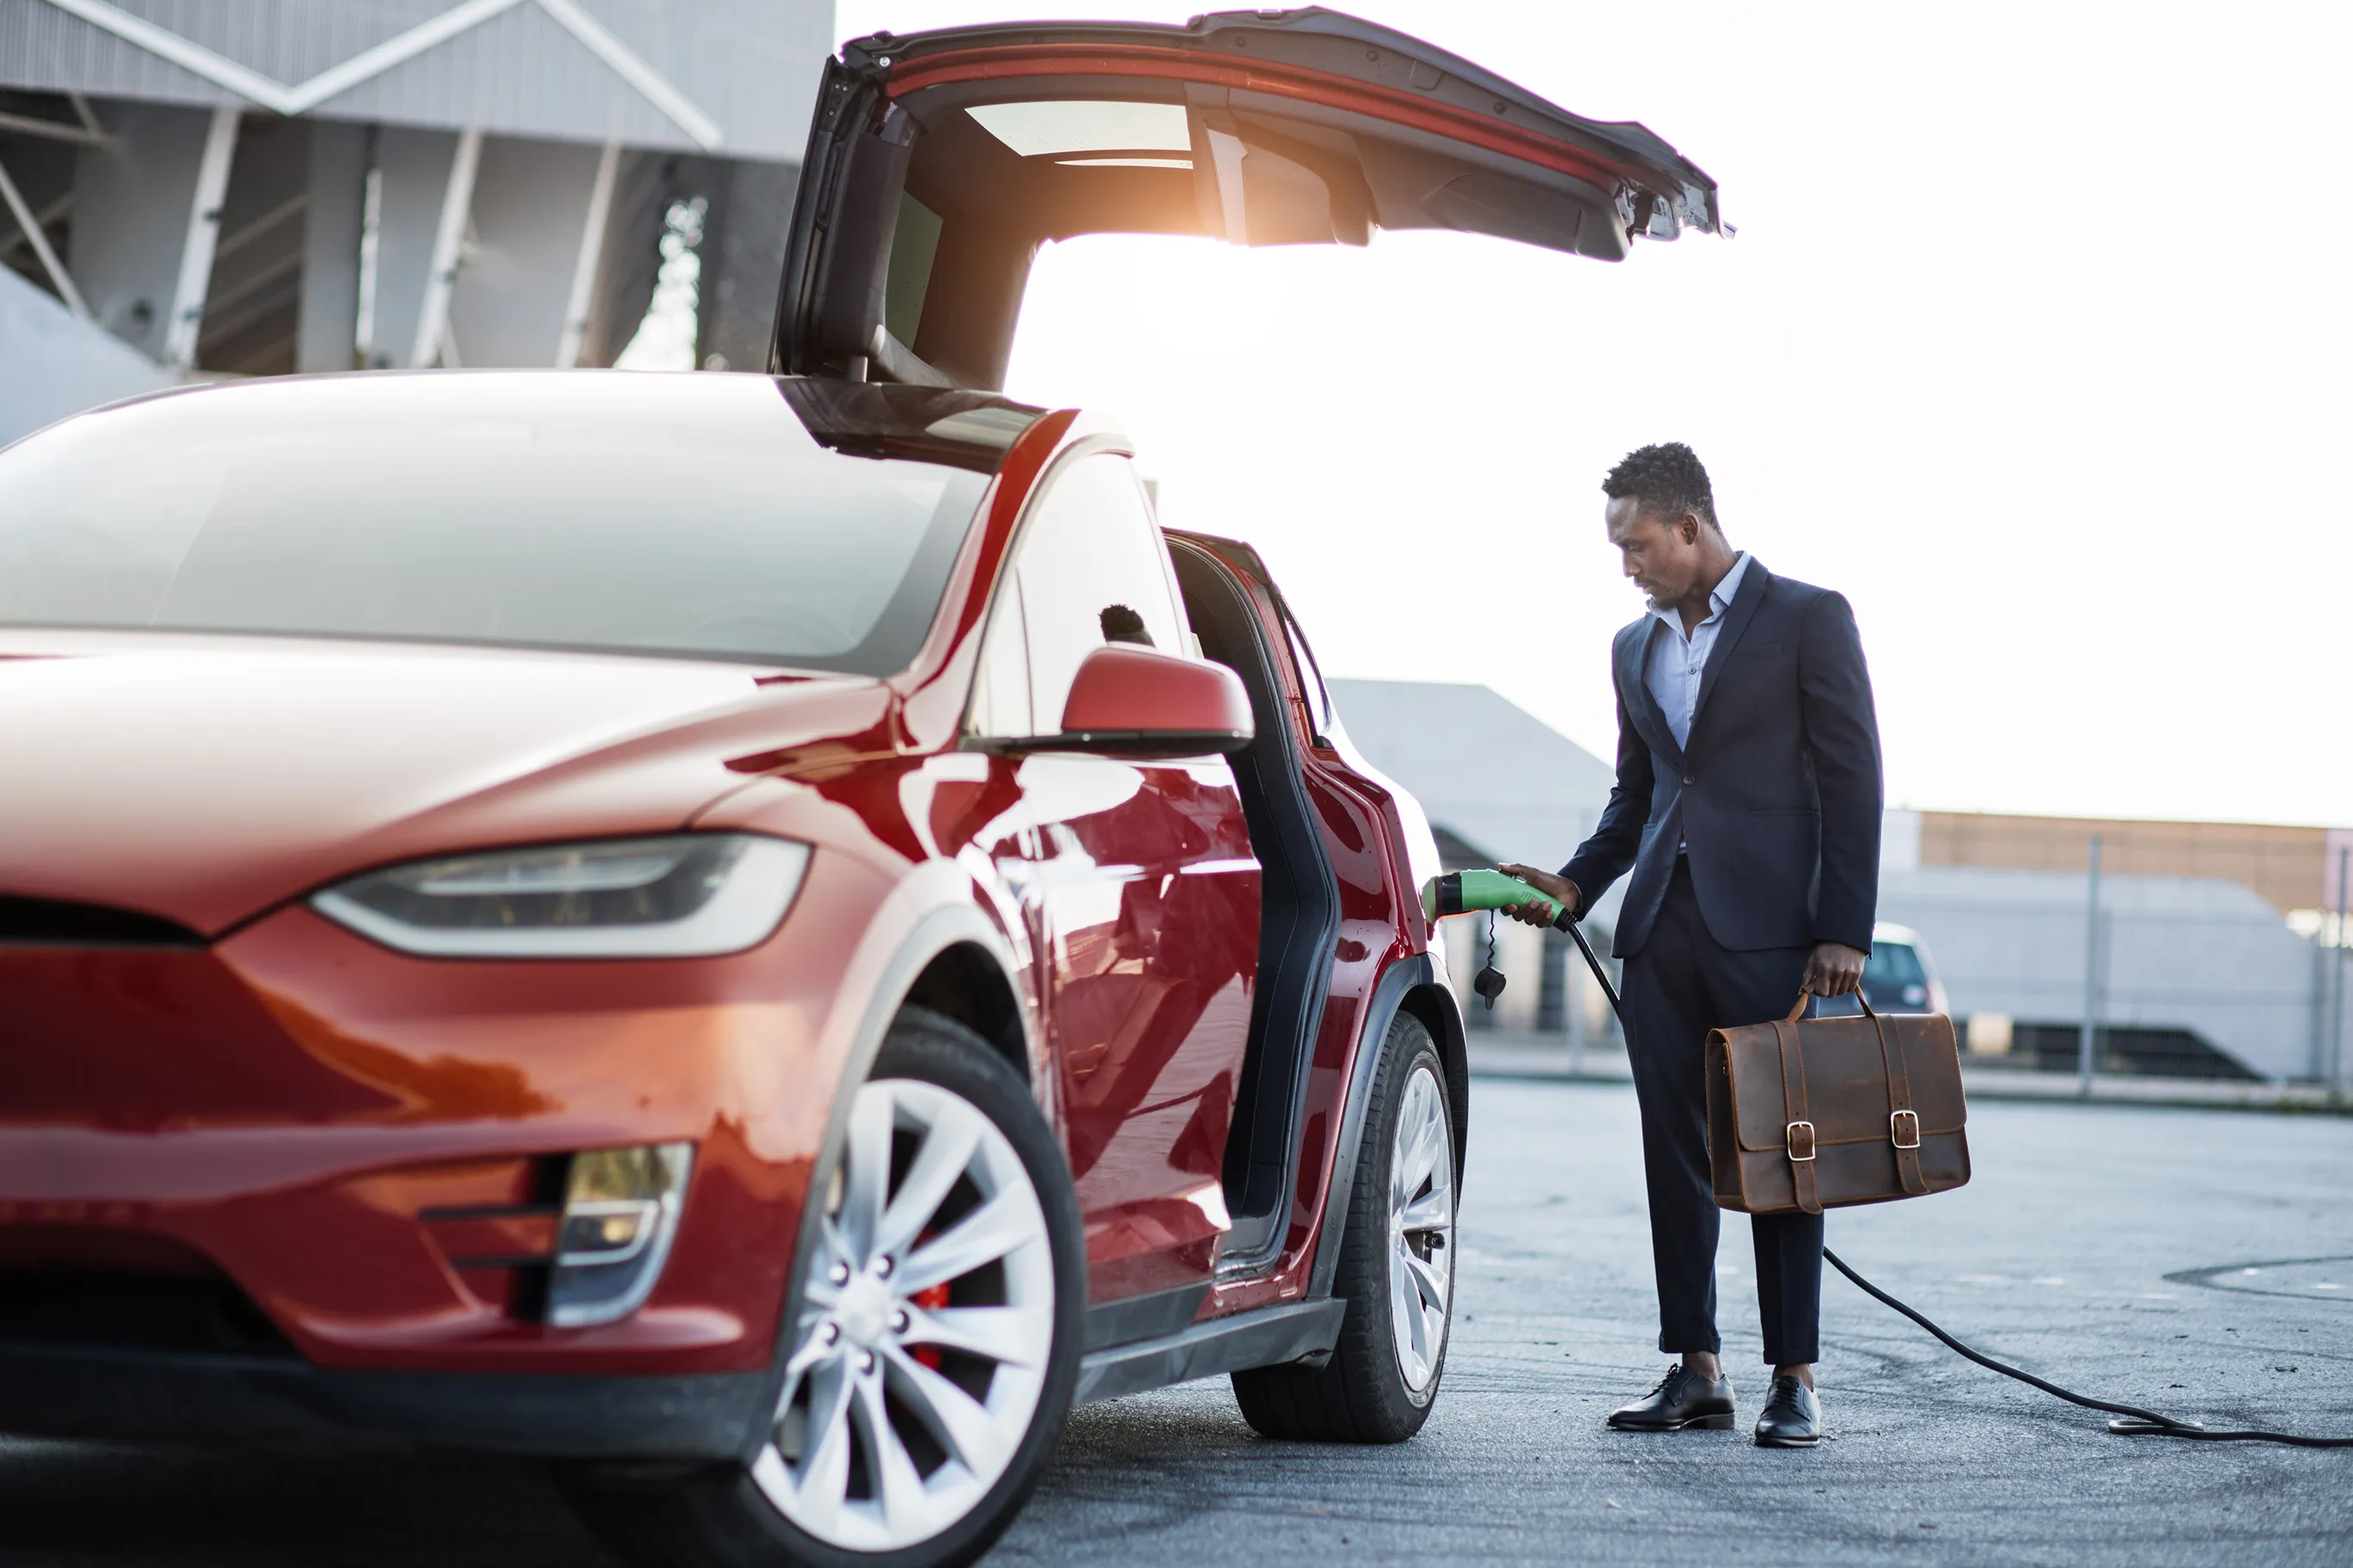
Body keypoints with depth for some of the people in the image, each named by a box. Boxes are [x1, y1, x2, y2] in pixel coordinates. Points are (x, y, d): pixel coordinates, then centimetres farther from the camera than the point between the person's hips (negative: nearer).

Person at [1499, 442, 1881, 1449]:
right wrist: (1574, 884, 6)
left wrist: (1844, 931, -12)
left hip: (1768, 929, -6)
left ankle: (1794, 1378, 3)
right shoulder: (1635, 647, 18)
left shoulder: (1807, 619, -1)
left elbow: (1851, 778, -5)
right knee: (1675, 1155, 5)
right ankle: (1696, 1372, 12)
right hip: (1663, 927, 6)